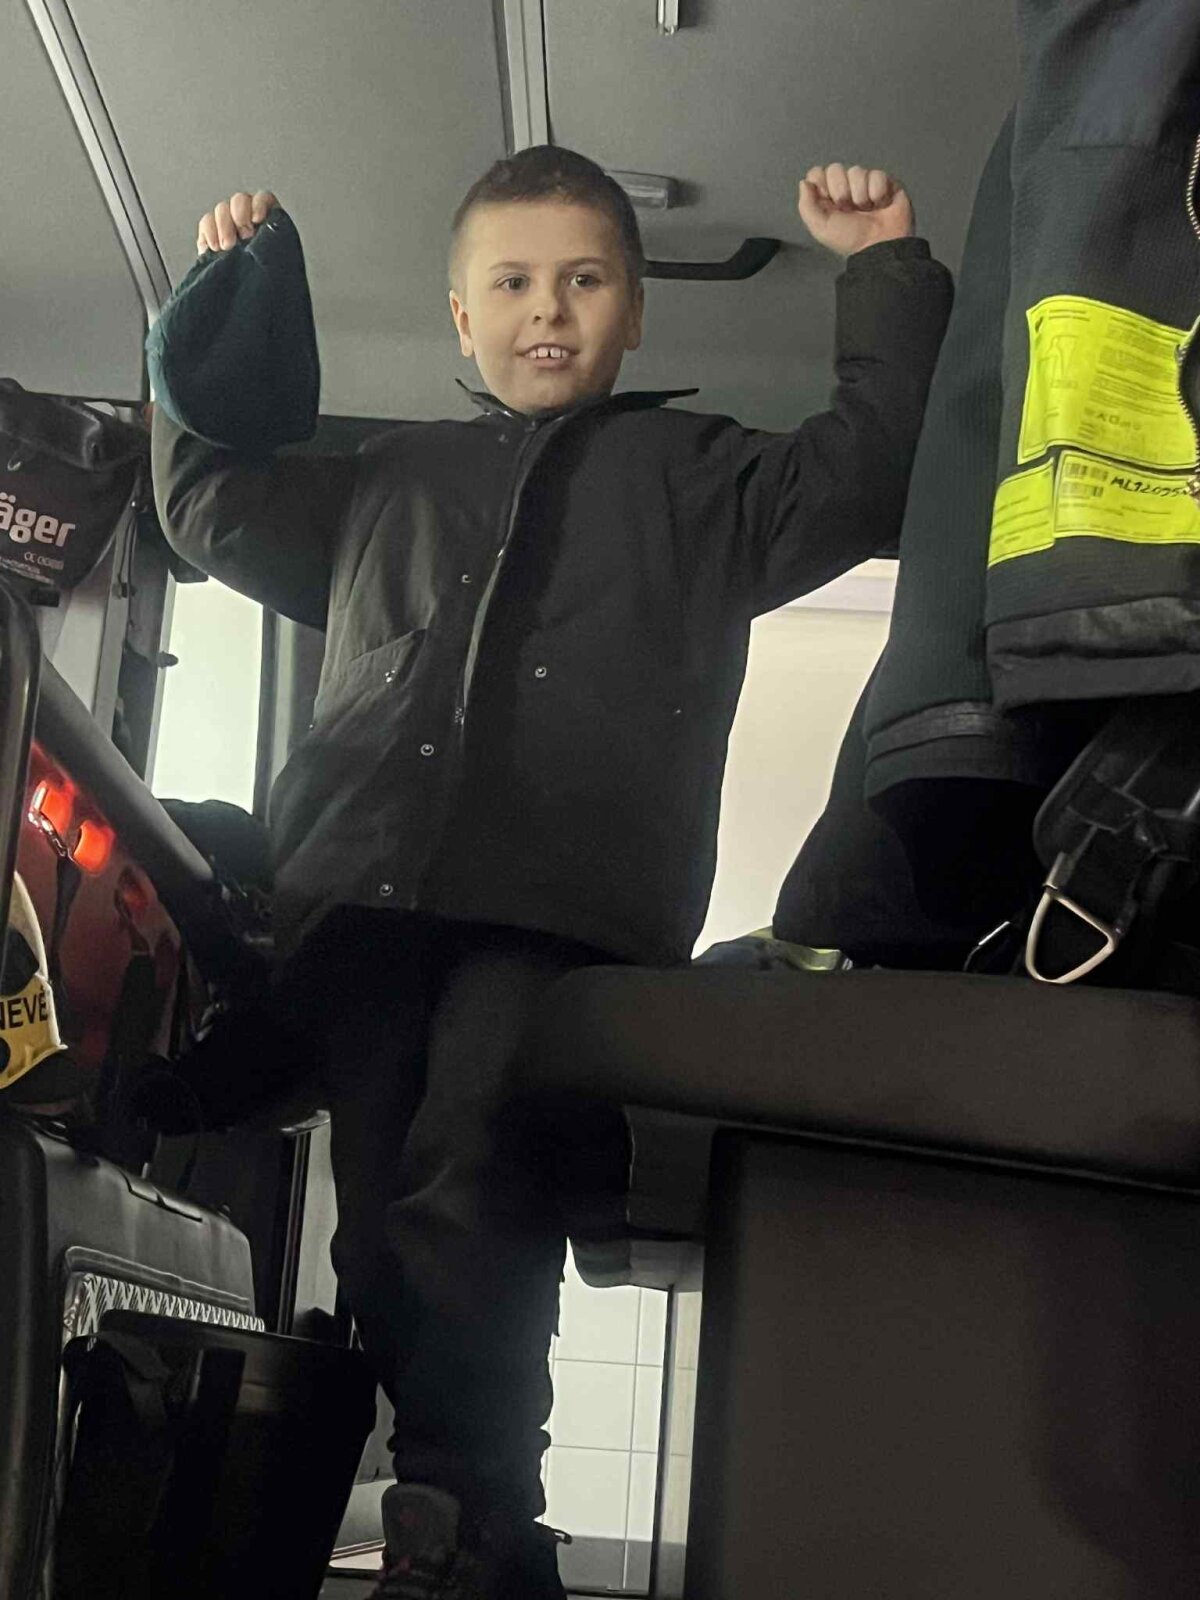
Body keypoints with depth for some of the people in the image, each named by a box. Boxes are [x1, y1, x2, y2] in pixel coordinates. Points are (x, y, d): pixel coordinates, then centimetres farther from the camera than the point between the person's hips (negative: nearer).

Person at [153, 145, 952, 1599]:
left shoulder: (691, 474, 24)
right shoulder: (391, 480, 32)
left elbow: (864, 470, 13)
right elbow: (219, 507, 37)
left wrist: (886, 272, 12)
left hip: (558, 907, -3)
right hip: (357, 895, 4)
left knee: (467, 1189, -23)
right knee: (377, 1220, -4)